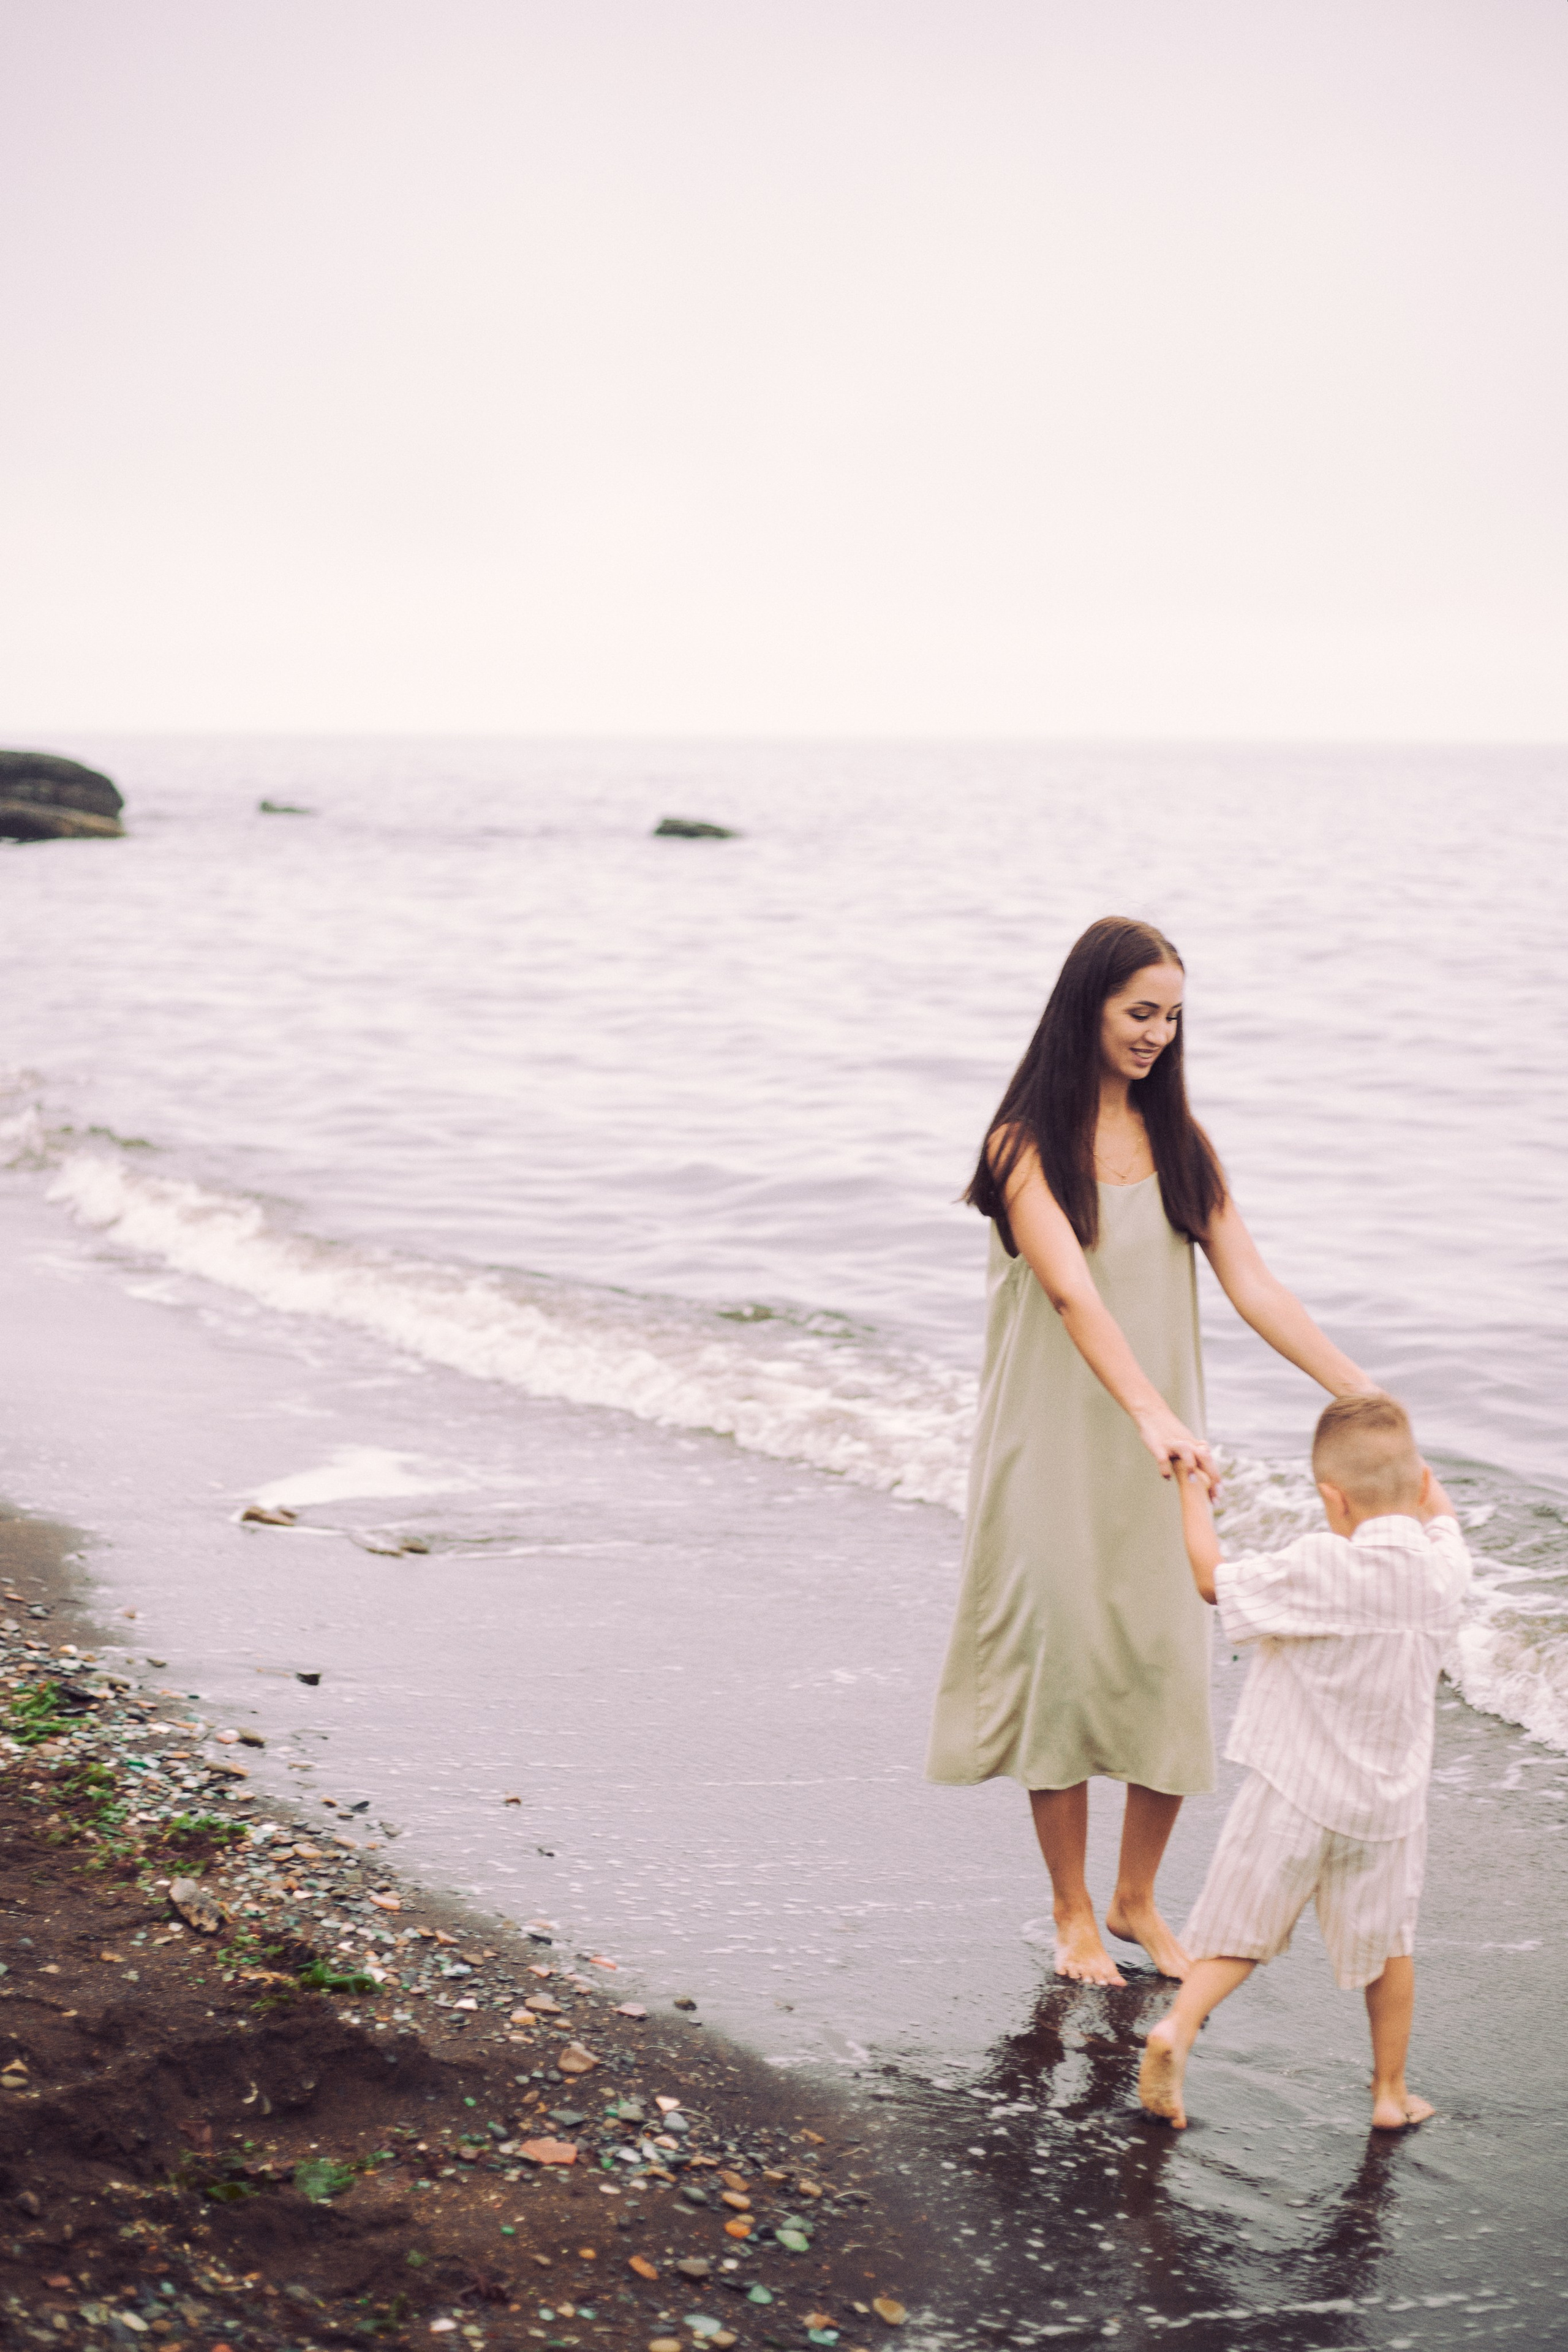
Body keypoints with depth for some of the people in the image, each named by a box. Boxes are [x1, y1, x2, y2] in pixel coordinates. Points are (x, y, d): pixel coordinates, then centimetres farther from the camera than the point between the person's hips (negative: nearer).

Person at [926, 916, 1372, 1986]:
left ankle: (1137, 1898, 23)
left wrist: (1367, 1397, -9)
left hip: (1160, 1449, 4)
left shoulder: (1181, 1143, 5)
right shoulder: (1027, 1147, -10)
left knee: (1173, 1665, 3)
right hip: (1058, 1446, -4)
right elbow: (1074, 1294, -24)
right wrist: (1151, 1414, -39)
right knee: (1065, 1657, 2)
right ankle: (1072, 1910, 19)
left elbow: (1255, 1287, 0)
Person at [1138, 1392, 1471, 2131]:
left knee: (1241, 1932, 8)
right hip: (1388, 1800, 3)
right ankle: (1391, 2091, 28)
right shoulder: (1442, 1570, -7)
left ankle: (1177, 2026, -11)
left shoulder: (1317, 1570, -22)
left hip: (1294, 1792, -3)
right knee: (1389, 1944, 21)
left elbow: (1212, 1579, -14)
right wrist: (1402, 1453, 30)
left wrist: (1192, 1492, 0)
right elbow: (1441, 1520, 17)